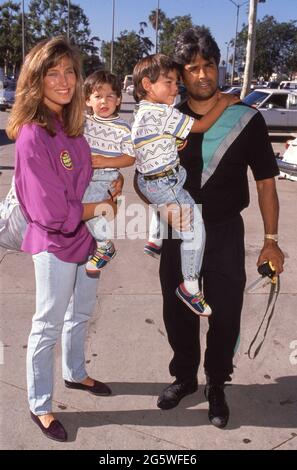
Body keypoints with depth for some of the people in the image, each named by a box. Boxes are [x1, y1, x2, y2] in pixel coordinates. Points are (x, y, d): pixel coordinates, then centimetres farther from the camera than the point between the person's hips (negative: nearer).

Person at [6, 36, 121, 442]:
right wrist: (100, 207, -11)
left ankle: (75, 374, 48)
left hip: (85, 234, 8)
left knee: (81, 313, 24)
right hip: (55, 243, -8)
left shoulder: (71, 124, 0)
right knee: (48, 326, 8)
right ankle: (40, 406, 29)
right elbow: (54, 212, -25)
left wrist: (109, 184, -2)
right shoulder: (32, 136, -24)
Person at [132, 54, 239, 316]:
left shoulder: (144, 112, 9)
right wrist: (224, 101, -10)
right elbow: (201, 126, -19)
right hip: (165, 184, -9)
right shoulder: (163, 113, -21)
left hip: (150, 181, 9)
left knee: (165, 202, 40)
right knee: (195, 232, -6)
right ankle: (190, 287, 3)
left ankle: (155, 240, 45)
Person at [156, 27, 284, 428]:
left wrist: (271, 239, -4)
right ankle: (184, 377, 39)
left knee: (225, 316, 8)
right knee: (178, 313, 15)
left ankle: (216, 386, 33)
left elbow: (265, 182, -3)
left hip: (225, 234, -2)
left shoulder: (246, 119, -9)